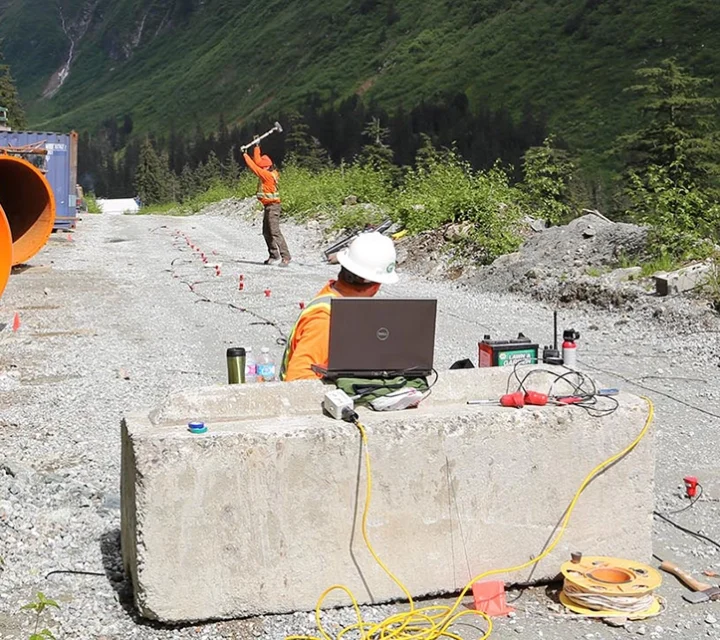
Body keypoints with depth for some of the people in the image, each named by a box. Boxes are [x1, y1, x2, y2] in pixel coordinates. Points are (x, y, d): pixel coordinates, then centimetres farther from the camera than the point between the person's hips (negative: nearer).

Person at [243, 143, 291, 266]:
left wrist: (245, 156, -8)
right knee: (266, 232, 14)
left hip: (272, 206, -11)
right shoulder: (267, 173, 9)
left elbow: (254, 167, -18)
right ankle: (274, 256, 19)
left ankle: (285, 257, -18)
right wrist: (256, 148, 16)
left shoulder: (268, 175, -17)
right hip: (268, 206, 11)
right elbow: (257, 162, 19)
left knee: (275, 232, -15)